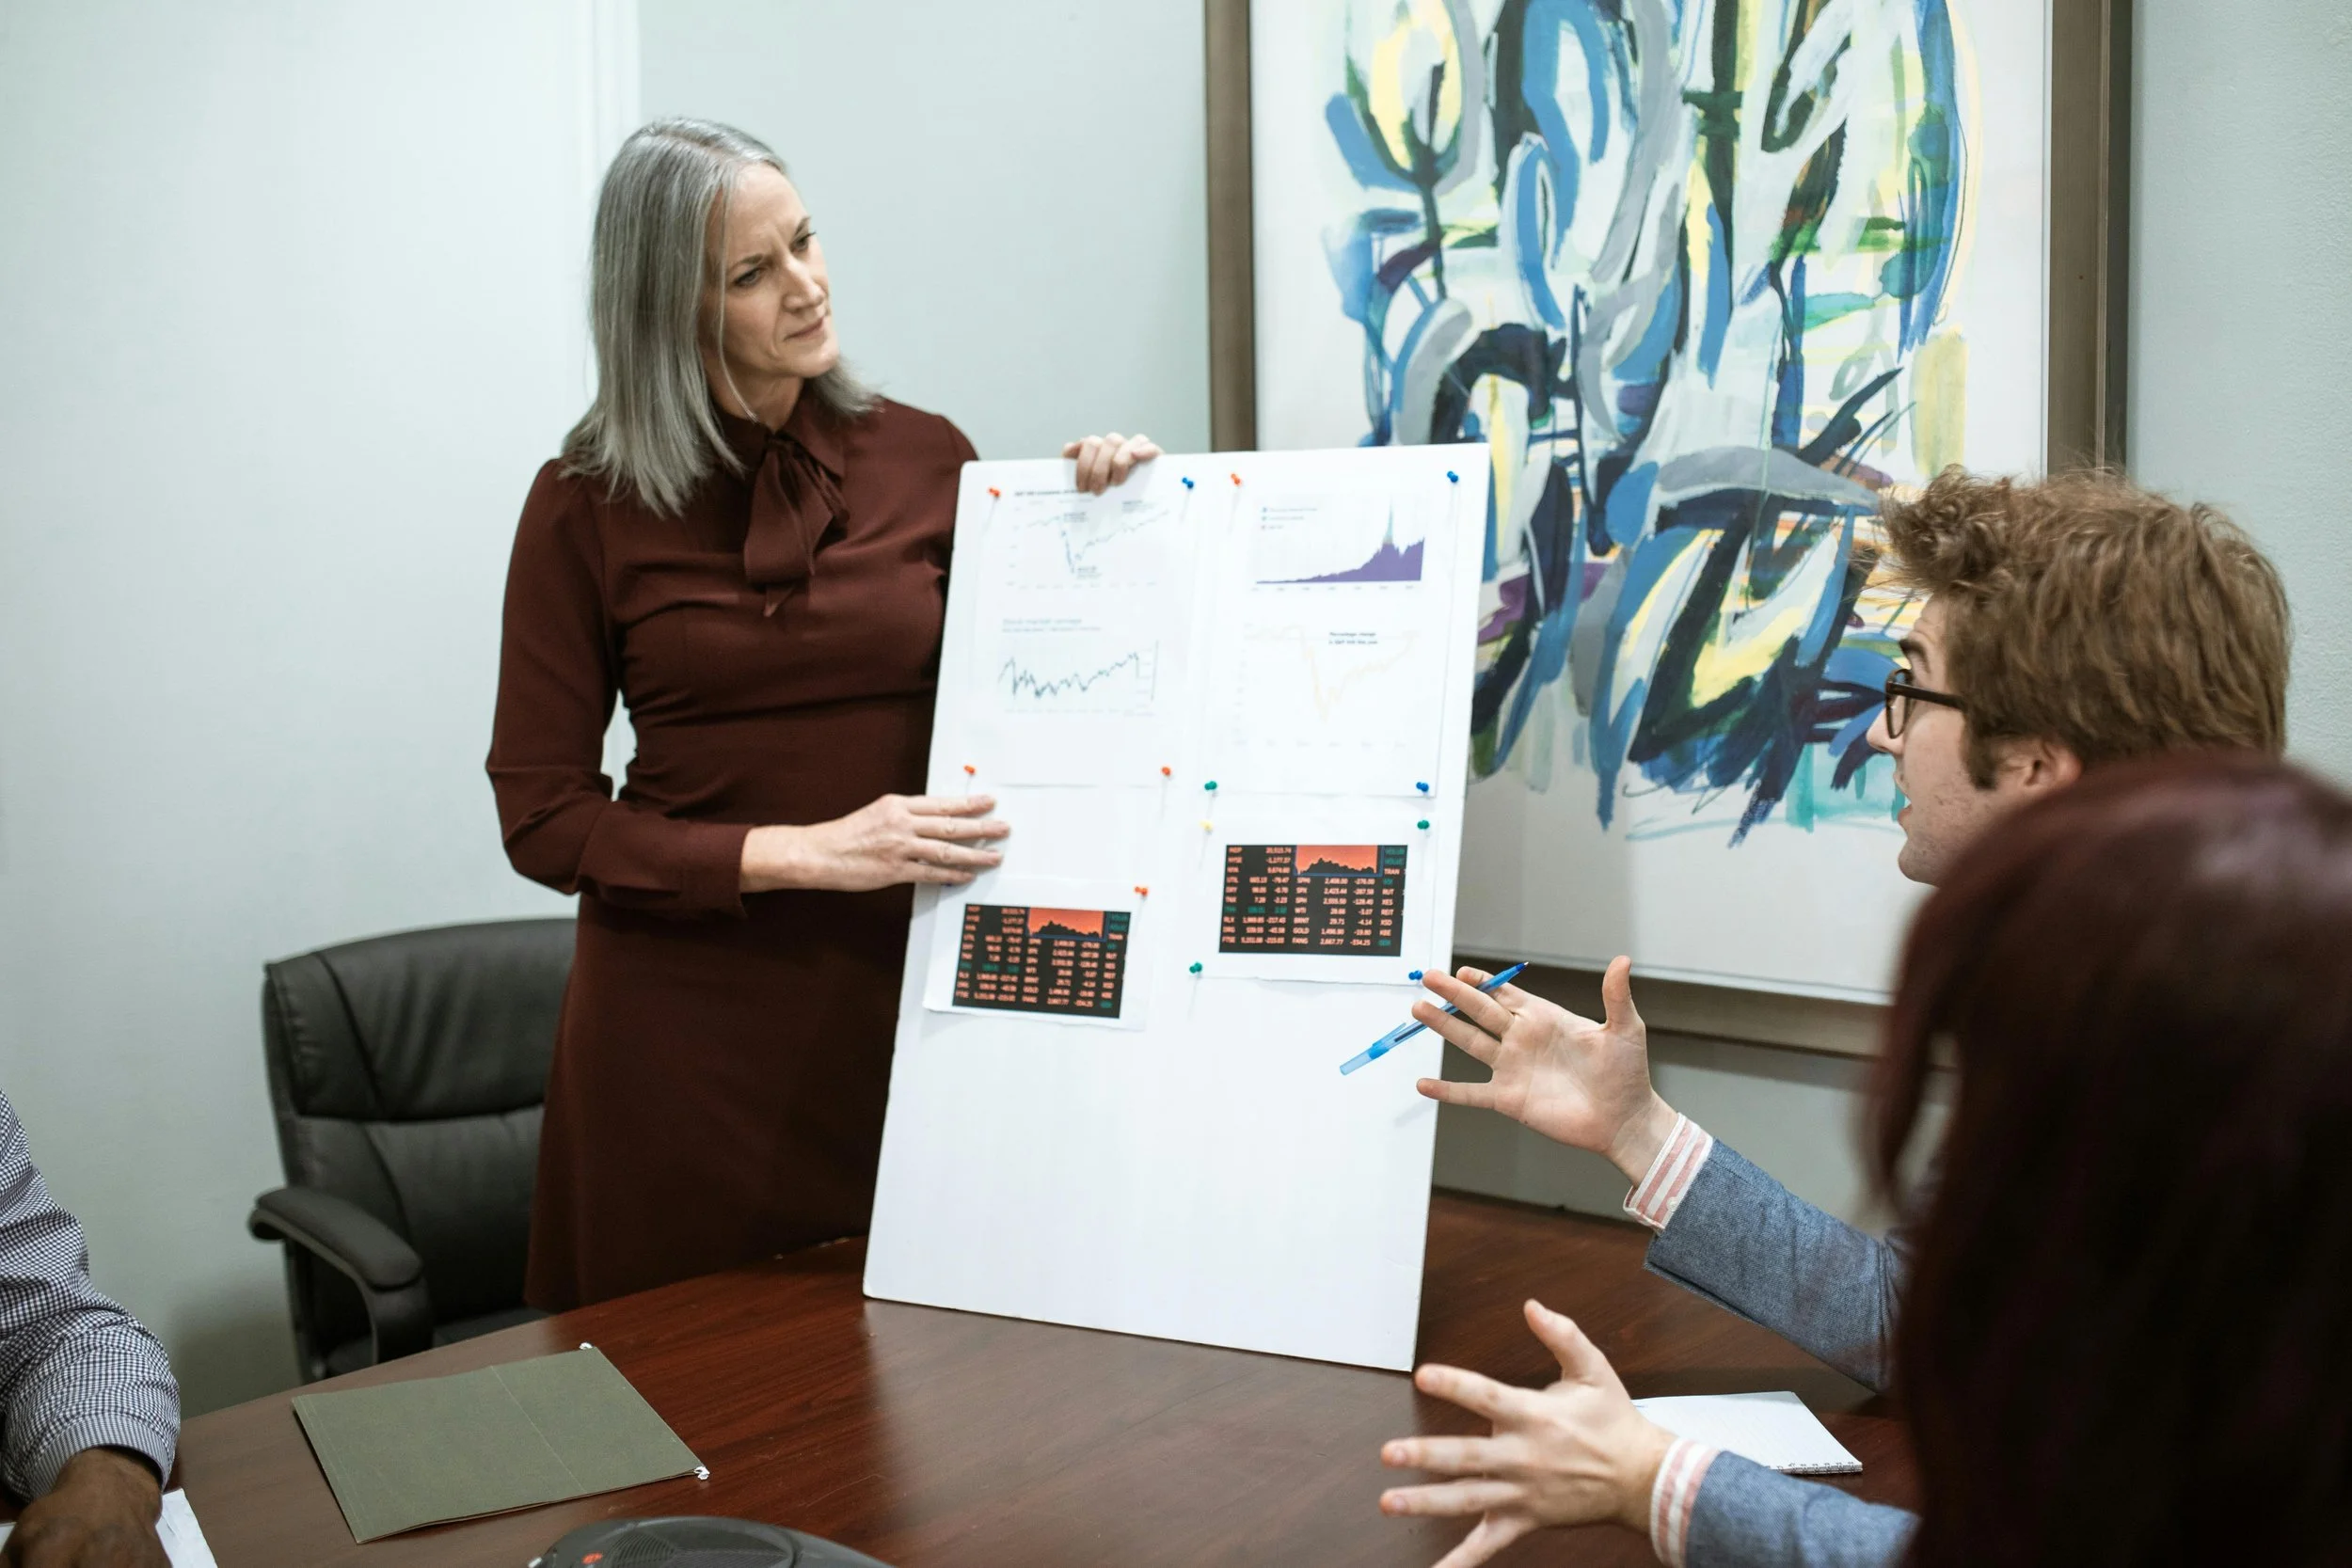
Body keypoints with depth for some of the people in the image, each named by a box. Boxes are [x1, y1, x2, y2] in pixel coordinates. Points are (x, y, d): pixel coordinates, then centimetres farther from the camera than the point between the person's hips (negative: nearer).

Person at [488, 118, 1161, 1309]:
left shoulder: (925, 459, 2)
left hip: (895, 988, 2)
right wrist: (806, 853, -15)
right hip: (683, 1019, -1)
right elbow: (542, 819, -5)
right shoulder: (587, 505, -3)